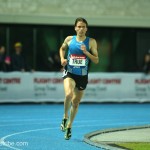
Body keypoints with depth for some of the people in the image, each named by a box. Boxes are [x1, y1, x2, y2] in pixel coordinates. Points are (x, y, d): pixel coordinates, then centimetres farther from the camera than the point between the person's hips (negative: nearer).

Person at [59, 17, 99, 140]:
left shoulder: (91, 42, -4)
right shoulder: (69, 39, 0)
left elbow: (96, 60, -4)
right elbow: (62, 48, 20)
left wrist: (86, 52, -19)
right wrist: (62, 58, 2)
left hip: (82, 76, 1)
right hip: (69, 73, -1)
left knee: (76, 103, 12)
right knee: (69, 94, -29)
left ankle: (69, 126, 33)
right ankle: (65, 117, -3)